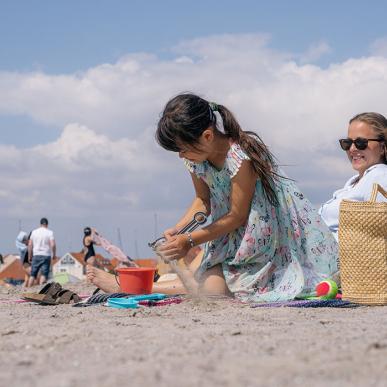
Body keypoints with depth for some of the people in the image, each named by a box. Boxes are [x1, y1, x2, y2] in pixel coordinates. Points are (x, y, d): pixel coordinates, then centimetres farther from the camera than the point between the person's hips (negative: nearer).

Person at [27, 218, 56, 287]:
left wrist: (30, 256, 14)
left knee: (32, 274, 9)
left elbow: (30, 245, 7)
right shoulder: (49, 232, -3)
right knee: (44, 274, -3)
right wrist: (54, 254, 1)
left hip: (36, 255, 3)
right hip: (46, 255, -3)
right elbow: (53, 245, -13)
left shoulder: (34, 232, 7)